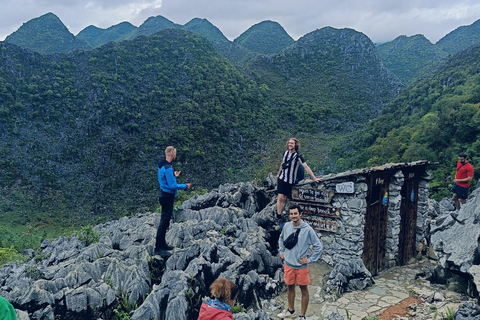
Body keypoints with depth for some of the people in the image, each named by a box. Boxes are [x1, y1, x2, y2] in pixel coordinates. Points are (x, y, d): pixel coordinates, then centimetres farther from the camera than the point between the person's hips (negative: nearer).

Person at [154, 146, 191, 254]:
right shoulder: (167, 168, -23)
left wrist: (174, 176, 21)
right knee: (164, 221, -4)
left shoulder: (162, 165, 8)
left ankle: (162, 244, 30)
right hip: (168, 196, -10)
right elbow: (172, 186, -23)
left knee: (165, 220, 18)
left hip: (164, 195, 10)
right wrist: (185, 186, -13)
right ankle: (158, 248, 2)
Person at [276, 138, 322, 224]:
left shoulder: (298, 156, -13)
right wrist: (278, 174, 27)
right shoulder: (286, 152, 2)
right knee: (280, 197, -5)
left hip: (290, 181, -2)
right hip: (282, 178, 3)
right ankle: (279, 217, 1)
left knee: (284, 199, 0)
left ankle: (279, 215, 11)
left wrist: (314, 178, -25)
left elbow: (306, 167, -19)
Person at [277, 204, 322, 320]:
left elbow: (319, 246, -10)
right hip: (288, 264, 4)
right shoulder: (286, 226, -4)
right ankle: (291, 310, 39)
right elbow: (281, 239, 18)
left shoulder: (308, 229, -16)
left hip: (301, 266, -4)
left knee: (304, 290, 7)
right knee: (290, 287, 19)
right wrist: (281, 251, 10)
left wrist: (309, 260, -10)